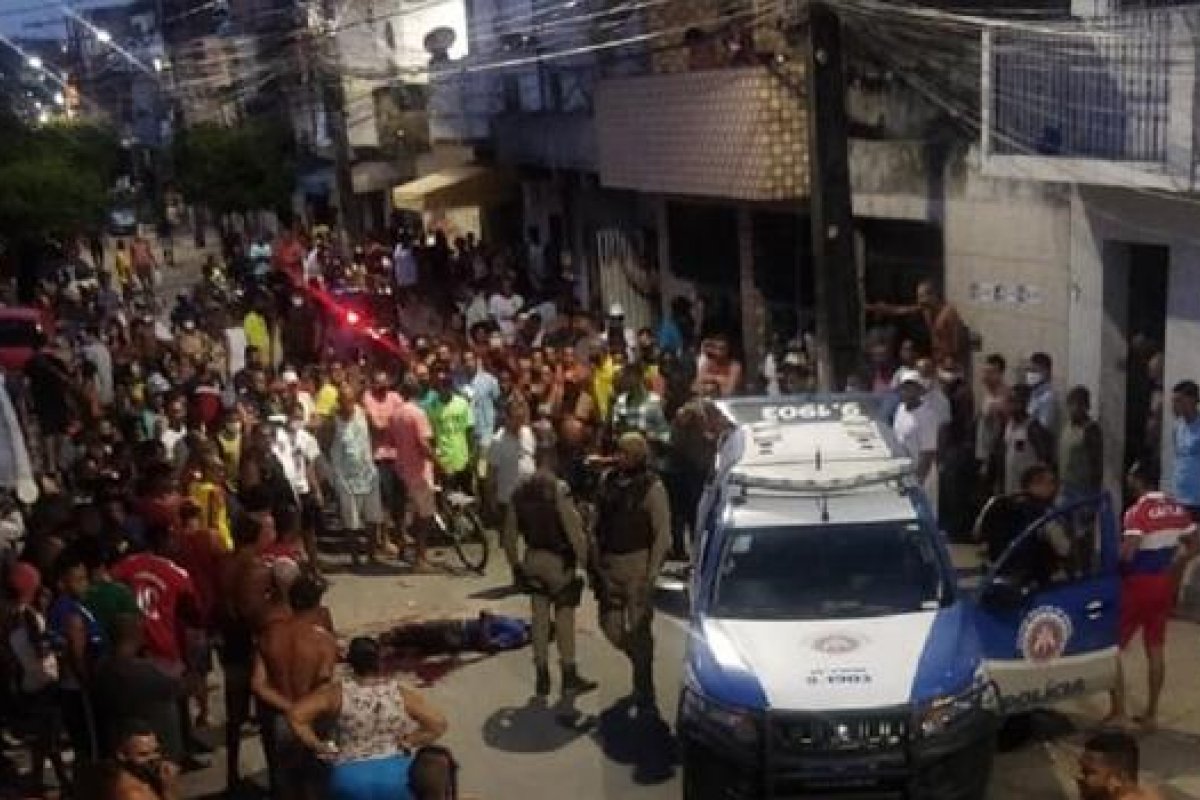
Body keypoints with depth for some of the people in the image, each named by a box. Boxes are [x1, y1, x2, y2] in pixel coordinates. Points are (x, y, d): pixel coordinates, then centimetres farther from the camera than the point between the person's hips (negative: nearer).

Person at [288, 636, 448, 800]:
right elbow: (438, 723, -6)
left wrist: (320, 747, -5)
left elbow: (296, 716, -13)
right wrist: (407, 743, 2)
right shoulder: (400, 693, -3)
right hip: (394, 774, 1)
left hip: (350, 777, -1)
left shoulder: (338, 692, -8)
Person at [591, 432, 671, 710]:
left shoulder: (652, 487, -12)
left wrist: (651, 573, -13)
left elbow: (663, 534, -10)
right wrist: (595, 559, 9)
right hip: (608, 563, 5)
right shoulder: (607, 480, 3)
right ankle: (640, 660, 36)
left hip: (636, 564, -5)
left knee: (639, 630, -2)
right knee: (610, 626, 7)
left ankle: (644, 694, 10)